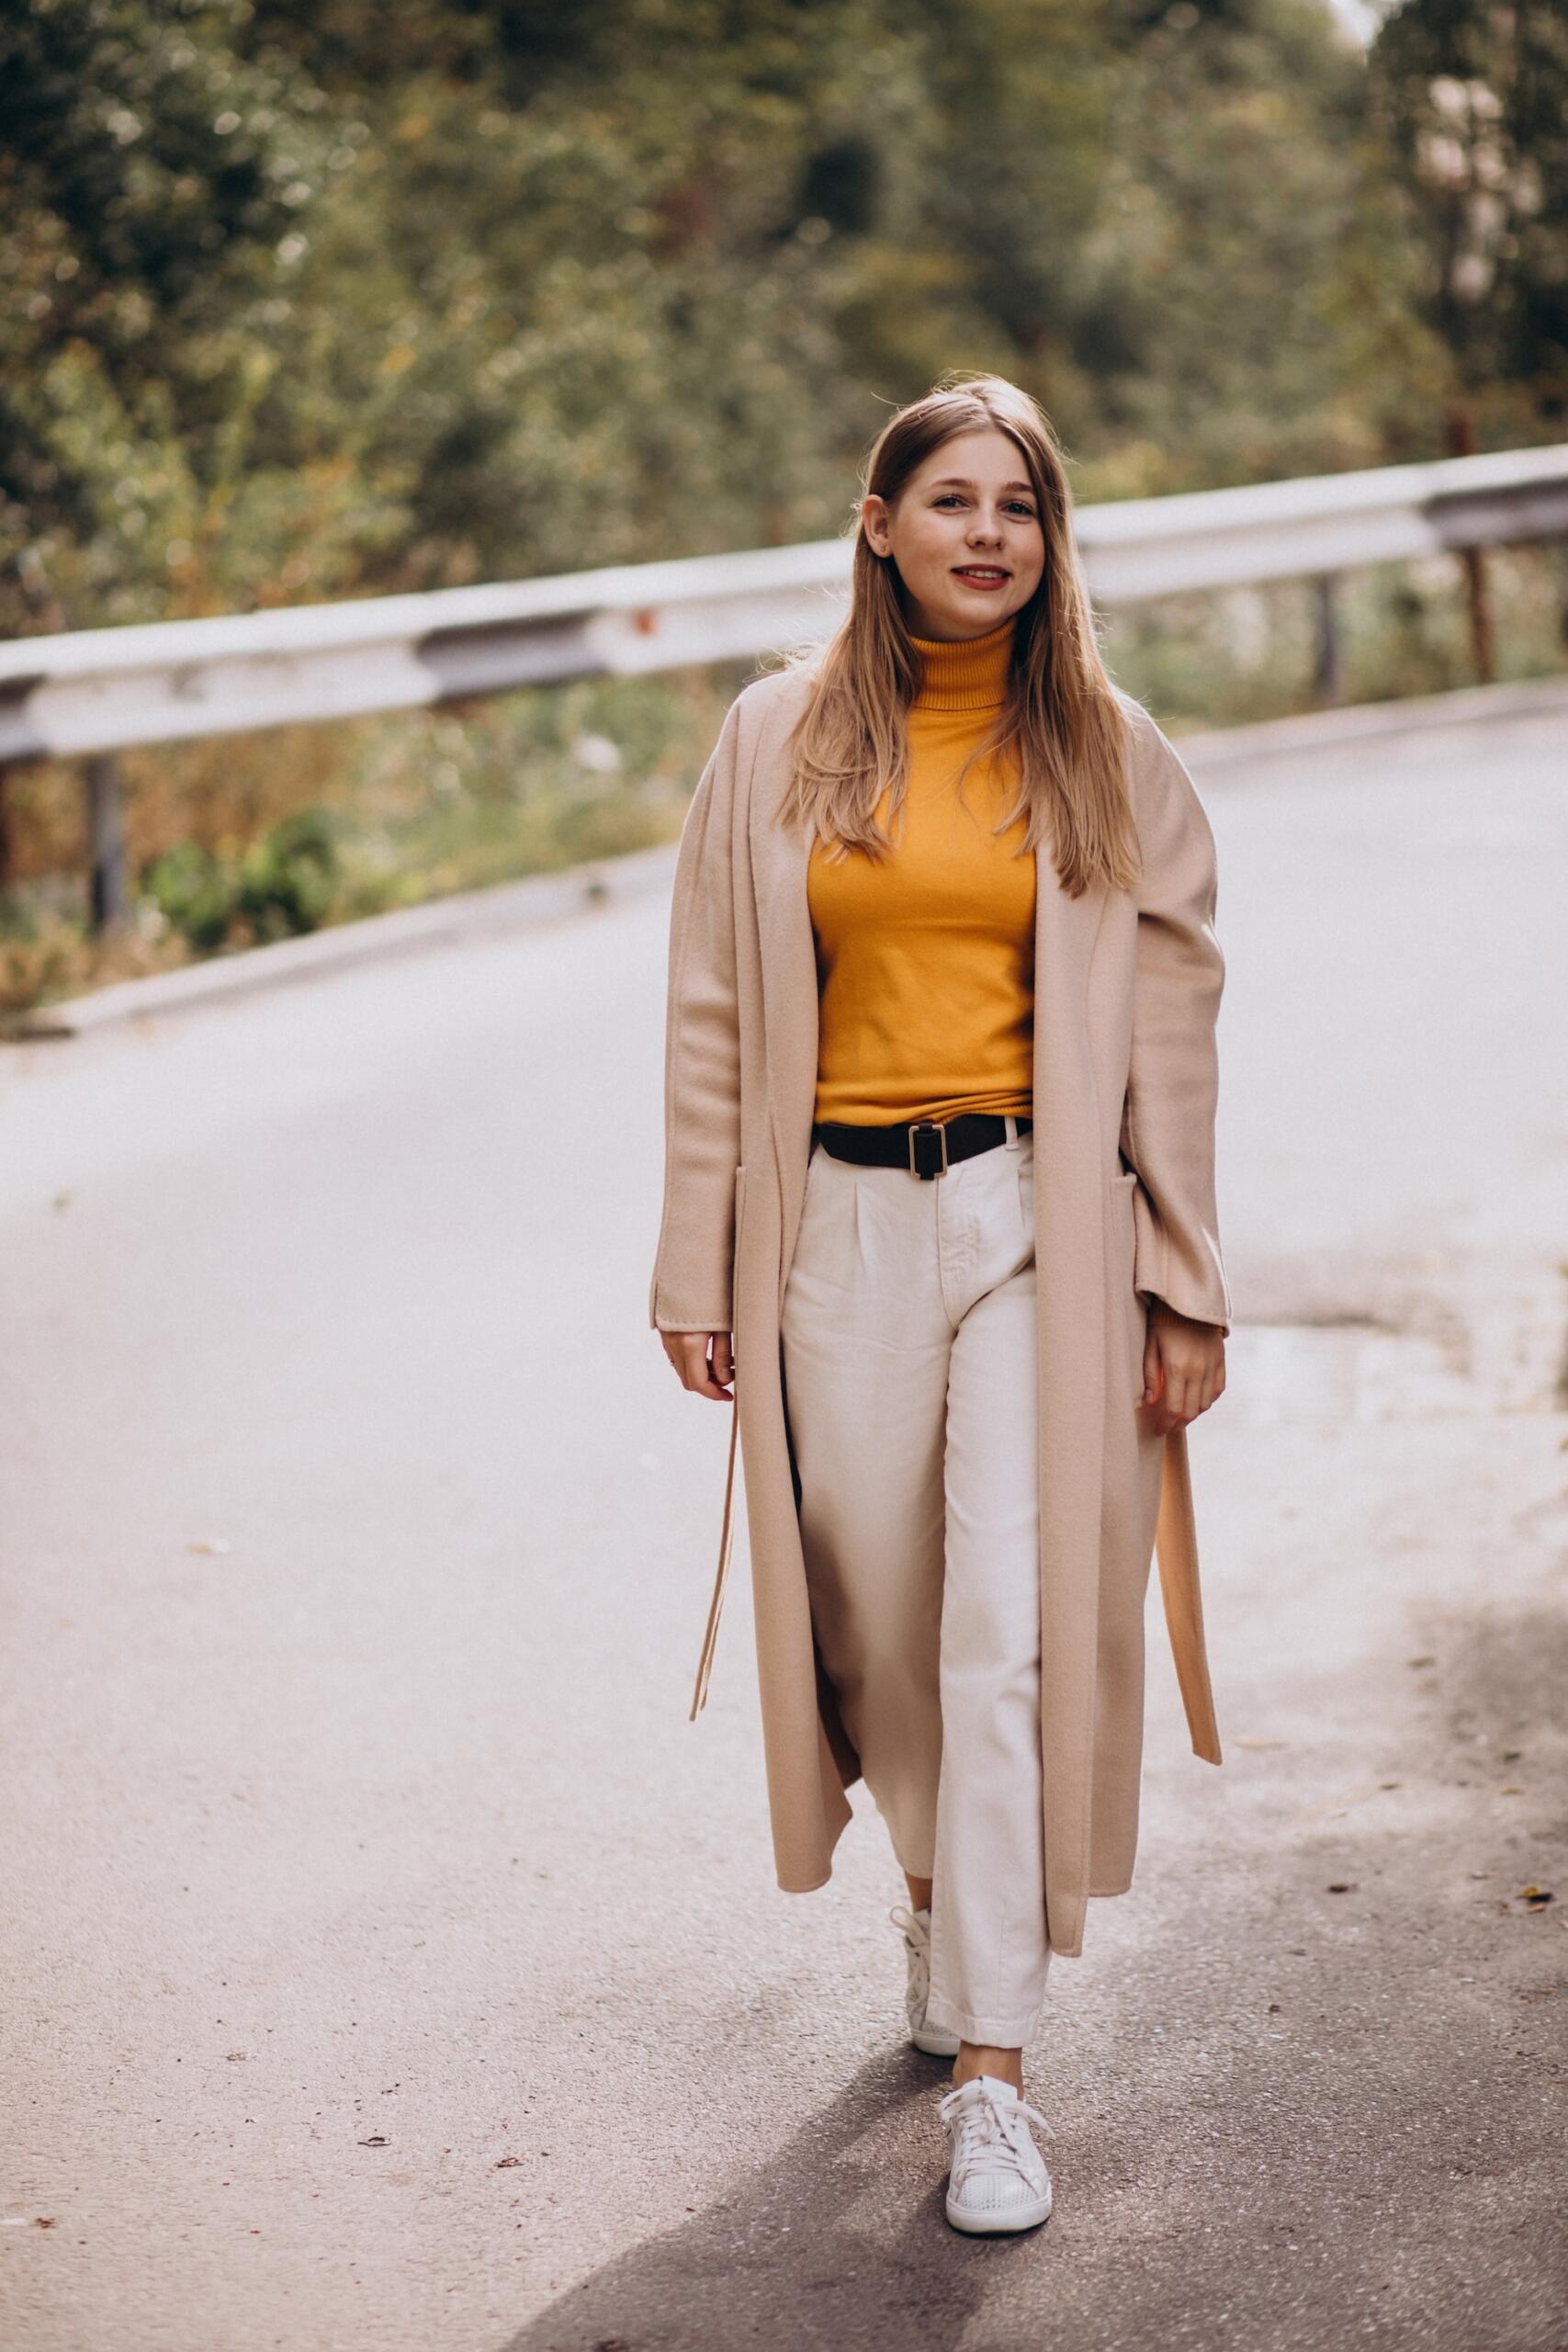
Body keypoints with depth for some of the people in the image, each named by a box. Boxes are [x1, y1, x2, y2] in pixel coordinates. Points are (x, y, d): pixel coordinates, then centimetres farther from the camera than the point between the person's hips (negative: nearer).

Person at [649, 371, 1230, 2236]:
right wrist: (700, 1273, 3)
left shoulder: (1105, 752, 3)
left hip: (1039, 1222, -1)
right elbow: (715, 1015, 6)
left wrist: (1187, 1285, 0)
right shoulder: (780, 740, 4)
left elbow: (1172, 1025, 4)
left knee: (1012, 1635, -8)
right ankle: (940, 1894, 40)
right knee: (884, 1621, 11)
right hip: (843, 1225, 2)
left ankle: (989, 2068, -3)